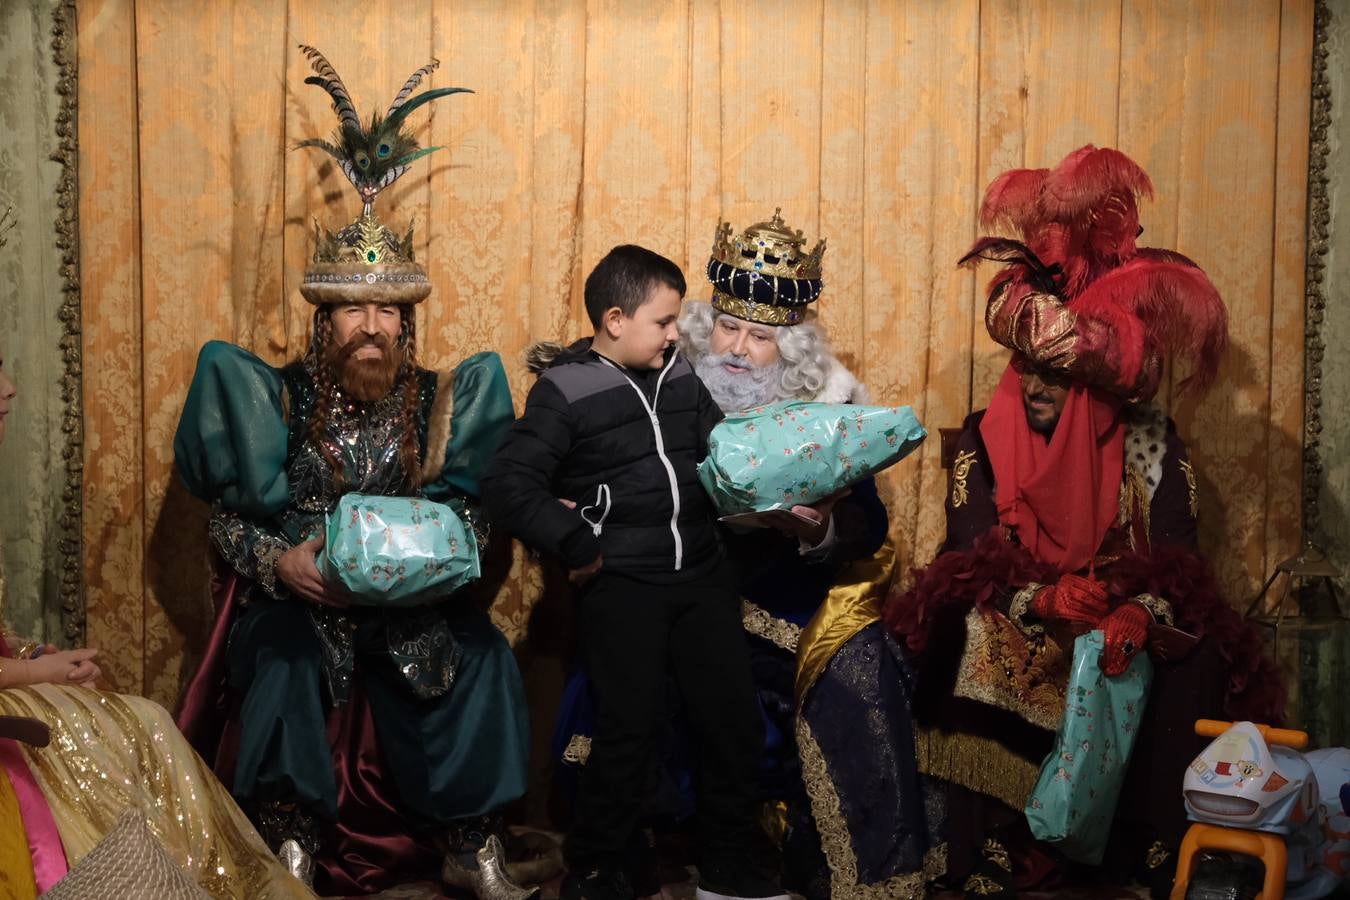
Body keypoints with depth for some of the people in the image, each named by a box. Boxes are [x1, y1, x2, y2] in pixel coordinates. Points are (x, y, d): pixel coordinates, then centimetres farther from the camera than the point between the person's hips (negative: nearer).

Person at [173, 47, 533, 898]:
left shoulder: (440, 401, 4)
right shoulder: (275, 399, 1)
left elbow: (478, 515, 6)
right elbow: (227, 517, 1)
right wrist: (279, 562, -18)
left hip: (417, 607, 1)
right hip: (300, 602, -1)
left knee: (482, 661, -22)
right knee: (284, 666, -30)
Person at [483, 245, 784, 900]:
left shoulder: (682, 379, 10)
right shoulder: (566, 391, -7)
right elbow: (507, 484, -13)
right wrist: (576, 545, -15)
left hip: (702, 575, 6)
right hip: (620, 587, -5)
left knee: (734, 721, 8)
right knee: (629, 731, -3)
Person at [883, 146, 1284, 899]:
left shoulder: (1150, 440, -1)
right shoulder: (986, 437, -2)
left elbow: (1175, 552, -6)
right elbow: (970, 552, -8)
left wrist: (1137, 617, -27)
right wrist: (1043, 599, -26)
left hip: (1123, 615, 1)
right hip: (1012, 620, -1)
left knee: (1196, 659, -25)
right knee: (974, 653, -30)